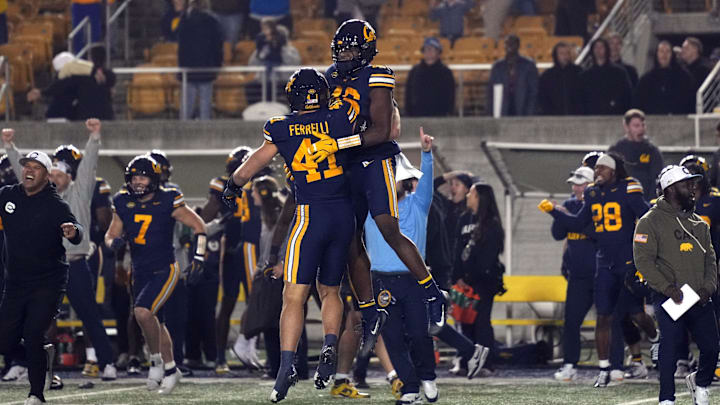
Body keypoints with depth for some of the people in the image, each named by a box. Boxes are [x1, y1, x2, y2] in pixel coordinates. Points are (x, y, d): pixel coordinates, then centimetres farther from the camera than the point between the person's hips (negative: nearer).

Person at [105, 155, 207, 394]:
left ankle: (157, 360, -6)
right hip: (140, 273, 6)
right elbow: (111, 235, 11)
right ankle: (170, 370, 29)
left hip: (164, 270, -6)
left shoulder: (168, 202, -11)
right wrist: (115, 242, -14)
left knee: (143, 312, -25)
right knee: (156, 324, 14)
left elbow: (198, 226, -3)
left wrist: (198, 258, -11)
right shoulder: (124, 203, 2)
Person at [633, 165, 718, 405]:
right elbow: (643, 261, -10)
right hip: (670, 301, -5)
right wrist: (668, 288, -19)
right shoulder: (651, 222, -3)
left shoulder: (698, 223, 17)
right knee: (670, 351, -6)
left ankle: (700, 383, 32)